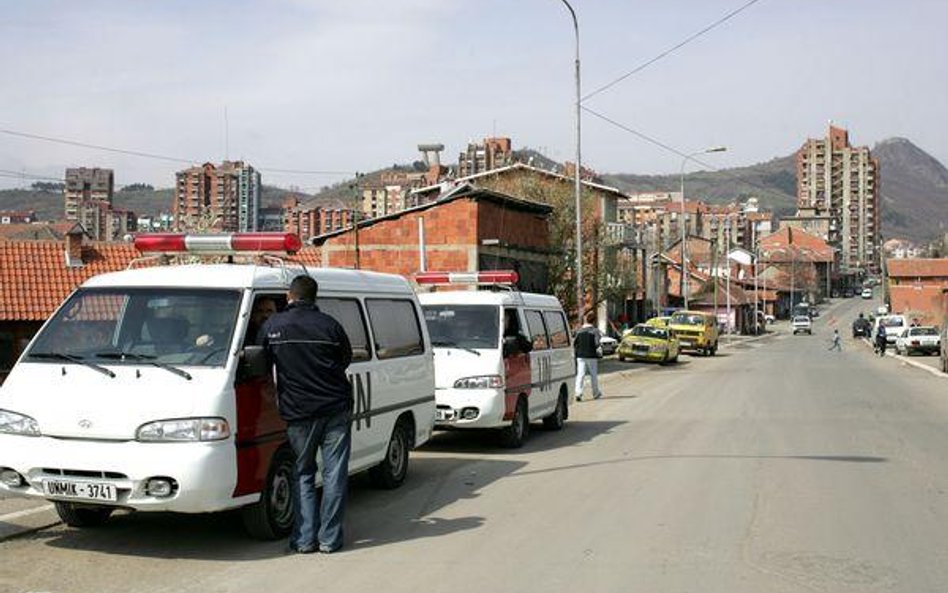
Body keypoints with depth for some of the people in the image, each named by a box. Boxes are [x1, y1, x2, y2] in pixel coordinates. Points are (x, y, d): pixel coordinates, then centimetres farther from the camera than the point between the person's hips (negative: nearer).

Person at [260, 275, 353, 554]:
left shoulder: (272, 326, -1)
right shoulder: (329, 325, -3)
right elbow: (346, 359, 9)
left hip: (298, 413, 1)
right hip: (336, 409, -1)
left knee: (303, 475, 13)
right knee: (334, 475, 5)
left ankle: (304, 539, 9)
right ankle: (329, 539, 6)